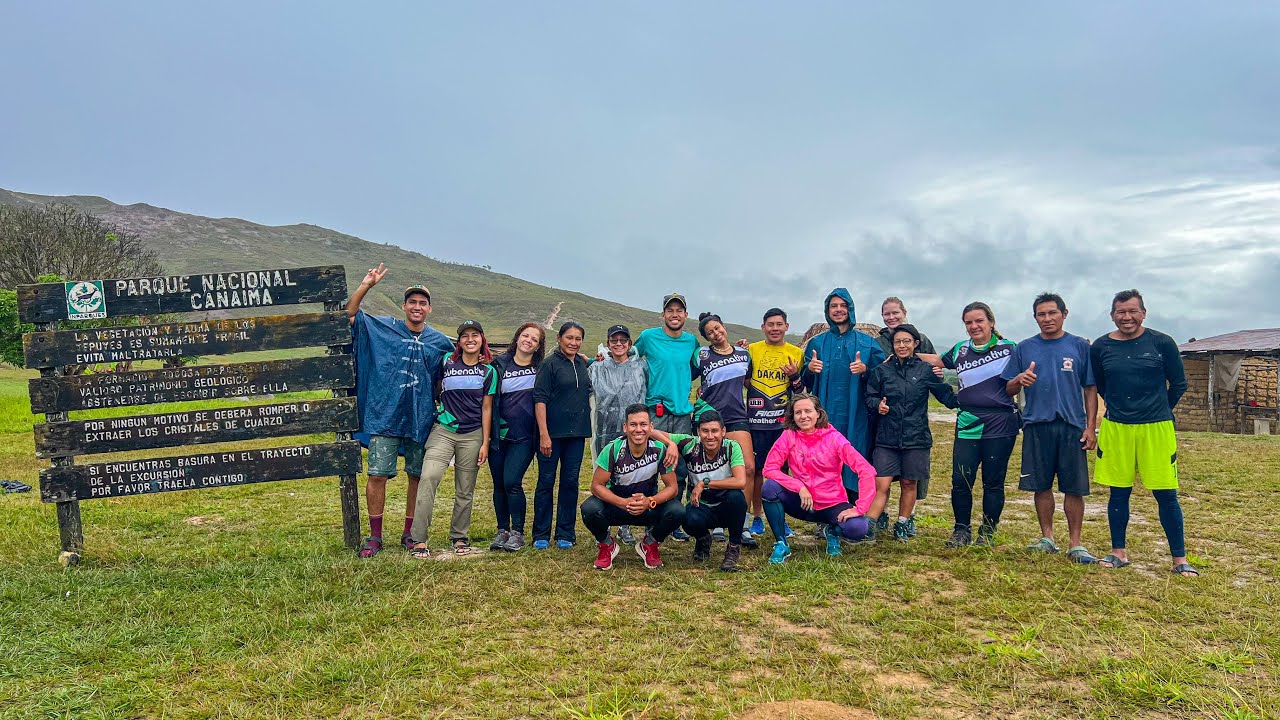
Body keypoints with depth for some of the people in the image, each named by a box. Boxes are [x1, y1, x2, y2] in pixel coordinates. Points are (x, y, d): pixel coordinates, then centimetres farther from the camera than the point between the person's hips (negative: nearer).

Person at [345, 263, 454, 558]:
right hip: (384, 417, -2)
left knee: (418, 477, 8)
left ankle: (410, 534, 22)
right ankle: (375, 536, 10)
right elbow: (350, 313, -1)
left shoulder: (440, 341, 8)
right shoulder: (382, 328, 4)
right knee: (377, 475, -3)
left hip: (421, 419, 2)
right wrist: (366, 286, -14)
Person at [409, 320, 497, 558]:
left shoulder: (488, 371, 6)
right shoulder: (447, 362, 5)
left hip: (472, 436, 1)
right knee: (429, 477, -19)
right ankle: (419, 540, -16)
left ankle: (460, 537, 23)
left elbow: (486, 408, 6)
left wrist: (485, 443, 2)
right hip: (443, 430, -1)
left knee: (465, 490, 7)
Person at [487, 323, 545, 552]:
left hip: (524, 437, -2)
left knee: (511, 482, -12)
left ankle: (518, 532, 2)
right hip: (499, 434, 2)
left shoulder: (542, 369, 4)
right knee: (499, 484, 7)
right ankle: (502, 531, 21)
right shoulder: (500, 364, 4)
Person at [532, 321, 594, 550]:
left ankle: (565, 533, 17)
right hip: (552, 433, -5)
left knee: (570, 481, 8)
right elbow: (540, 399, -11)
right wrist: (544, 434, -16)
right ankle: (541, 535, 11)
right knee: (546, 481, 2)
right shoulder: (549, 364, -6)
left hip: (577, 433, 5)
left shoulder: (583, 364, 11)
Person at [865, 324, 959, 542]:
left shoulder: (926, 370, 3)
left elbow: (946, 396, 5)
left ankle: (903, 525, 26)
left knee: (909, 483, 10)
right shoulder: (881, 370, 5)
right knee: (881, 485, -6)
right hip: (887, 437, 0)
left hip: (916, 437, 1)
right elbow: (870, 397, 6)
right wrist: (878, 405, -14)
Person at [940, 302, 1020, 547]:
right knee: (960, 480, -1)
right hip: (968, 424, 3)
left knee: (993, 482, 5)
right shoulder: (960, 350, 10)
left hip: (1000, 425, -2)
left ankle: (987, 532, 19)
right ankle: (962, 530, 15)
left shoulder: (1008, 349, 2)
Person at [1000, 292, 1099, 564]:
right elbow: (1009, 390, 10)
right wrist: (1019, 380, -13)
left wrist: (1091, 427, -2)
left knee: (1074, 488, 0)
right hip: (1036, 425, 1)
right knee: (1041, 485, 6)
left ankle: (1076, 544, 9)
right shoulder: (1024, 348, 8)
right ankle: (1047, 538, 20)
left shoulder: (1080, 346, 5)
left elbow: (1090, 389, 5)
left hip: (1072, 426, -1)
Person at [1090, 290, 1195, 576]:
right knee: (1119, 493, 8)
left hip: (1156, 429, -2)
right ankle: (1118, 552, 21)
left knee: (1166, 494, 1)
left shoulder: (1162, 343, -5)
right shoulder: (1101, 347, 1)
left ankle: (1180, 558, 13)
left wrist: (1157, 410, 13)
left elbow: (1179, 383, 5)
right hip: (1115, 429, 2)